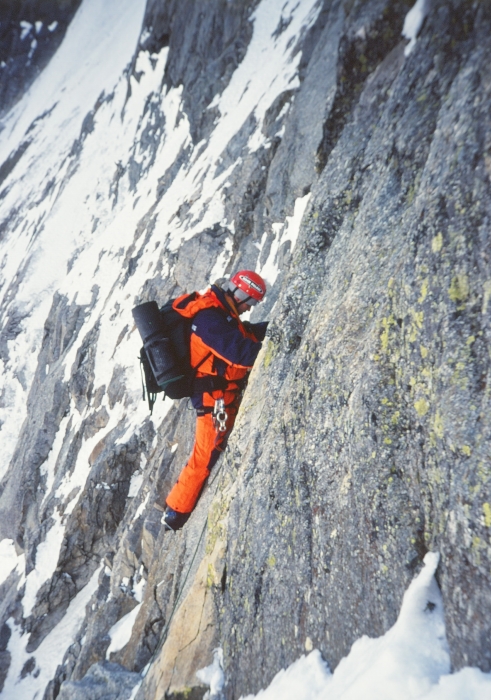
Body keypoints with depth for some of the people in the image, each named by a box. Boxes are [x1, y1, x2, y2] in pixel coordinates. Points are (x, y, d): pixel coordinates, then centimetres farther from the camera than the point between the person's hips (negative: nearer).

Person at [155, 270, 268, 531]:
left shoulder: (215, 310, 6)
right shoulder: (211, 319, -27)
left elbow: (245, 332, 13)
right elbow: (242, 352, -35)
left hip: (219, 394, 10)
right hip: (215, 399, -10)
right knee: (206, 457, 4)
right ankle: (176, 513, 23)